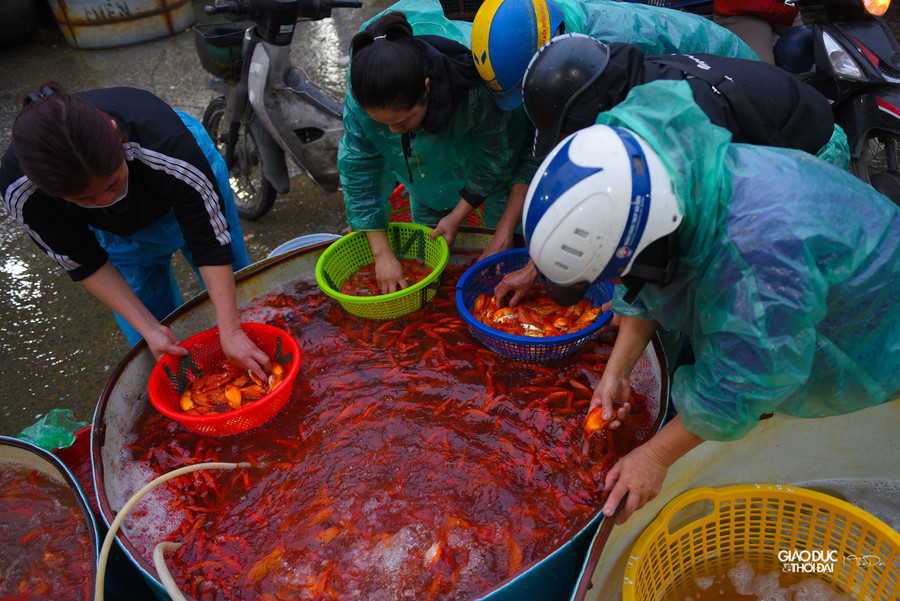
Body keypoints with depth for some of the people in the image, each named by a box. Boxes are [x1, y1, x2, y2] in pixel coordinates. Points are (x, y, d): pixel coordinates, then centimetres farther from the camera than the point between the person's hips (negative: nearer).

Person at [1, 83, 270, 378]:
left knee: (238, 298, 12)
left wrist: (231, 333, -36)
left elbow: (211, 244, -35)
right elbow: (85, 263, -21)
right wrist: (150, 329, -26)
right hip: (118, 228, 2)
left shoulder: (167, 145, -45)